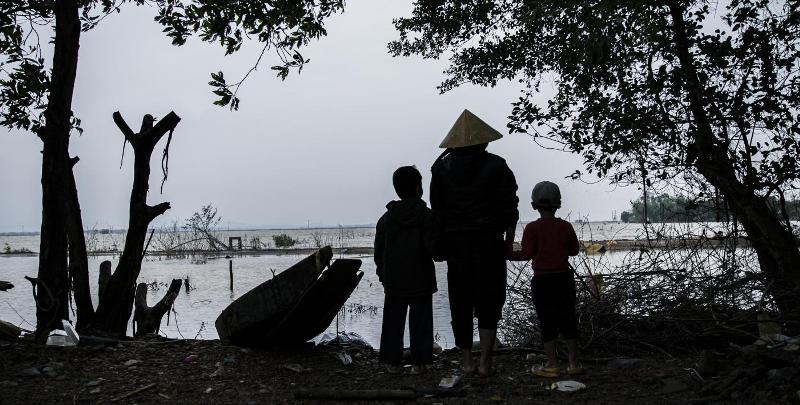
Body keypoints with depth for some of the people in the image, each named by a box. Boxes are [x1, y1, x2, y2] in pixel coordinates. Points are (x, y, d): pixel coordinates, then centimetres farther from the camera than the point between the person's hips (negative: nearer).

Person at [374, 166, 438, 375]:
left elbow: (379, 252, 5)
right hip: (421, 281, -2)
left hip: (394, 282, 3)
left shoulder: (386, 218, 3)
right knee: (420, 322, 4)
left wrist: (383, 276, 14)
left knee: (393, 321, 8)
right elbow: (432, 248, -13)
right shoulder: (427, 216, -8)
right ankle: (419, 362, 4)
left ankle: (392, 361, 10)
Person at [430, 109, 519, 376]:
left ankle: (466, 360, 14)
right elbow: (510, 208, -3)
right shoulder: (496, 167, -4)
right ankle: (485, 360, 1)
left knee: (460, 303, 10)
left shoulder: (442, 168, 3)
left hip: (456, 243, 2)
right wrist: (508, 241, 5)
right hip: (489, 242, -2)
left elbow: (437, 211, 4)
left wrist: (443, 246, 9)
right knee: (489, 301, 6)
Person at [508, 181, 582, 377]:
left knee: (547, 322, 2)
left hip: (542, 280, -3)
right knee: (568, 320, 10)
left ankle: (552, 364, 5)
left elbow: (527, 253, -10)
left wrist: (508, 254, 2)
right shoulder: (566, 226, 4)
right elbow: (574, 250, 11)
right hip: (564, 278, 3)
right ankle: (574, 363, 13)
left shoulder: (532, 228, -7)